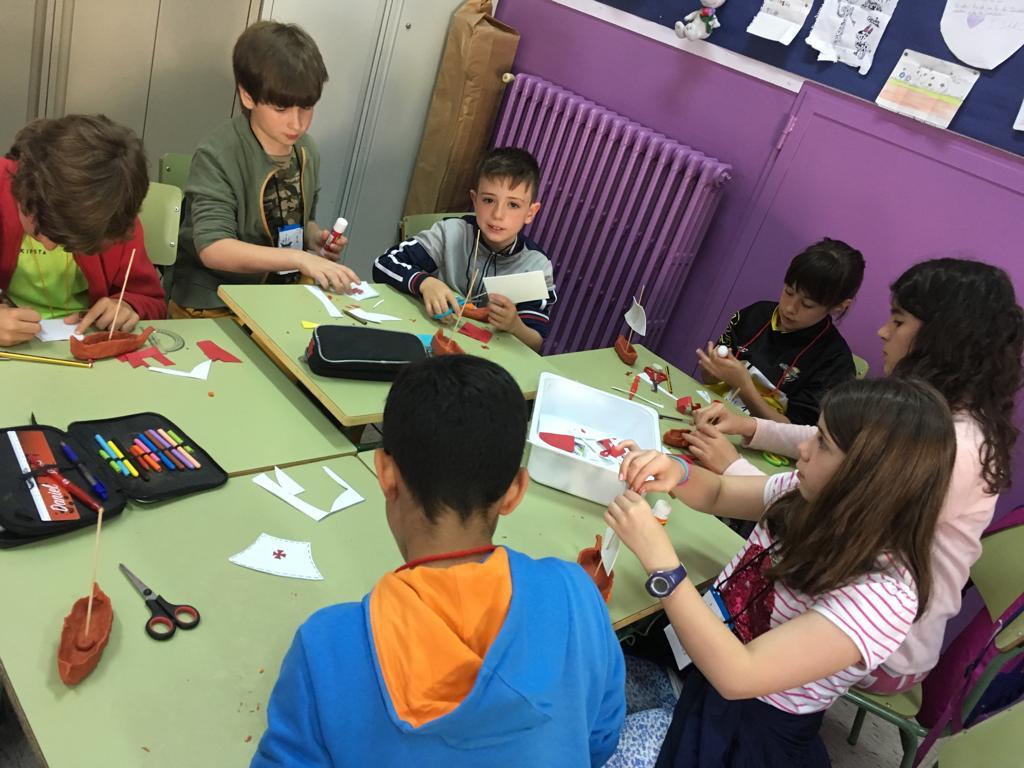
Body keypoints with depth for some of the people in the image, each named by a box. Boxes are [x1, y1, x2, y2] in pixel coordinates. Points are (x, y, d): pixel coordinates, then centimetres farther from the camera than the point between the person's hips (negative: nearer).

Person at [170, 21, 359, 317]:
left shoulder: (307, 150, 3)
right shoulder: (216, 156, -16)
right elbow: (213, 249, -24)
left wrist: (315, 238, -4)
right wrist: (299, 258, -34)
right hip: (213, 302, -6)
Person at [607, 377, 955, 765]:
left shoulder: (883, 594, -29)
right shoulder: (819, 497, -9)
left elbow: (737, 675, -33)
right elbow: (719, 494, 7)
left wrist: (659, 558, -37)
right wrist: (677, 473, -15)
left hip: (747, 728, -6)